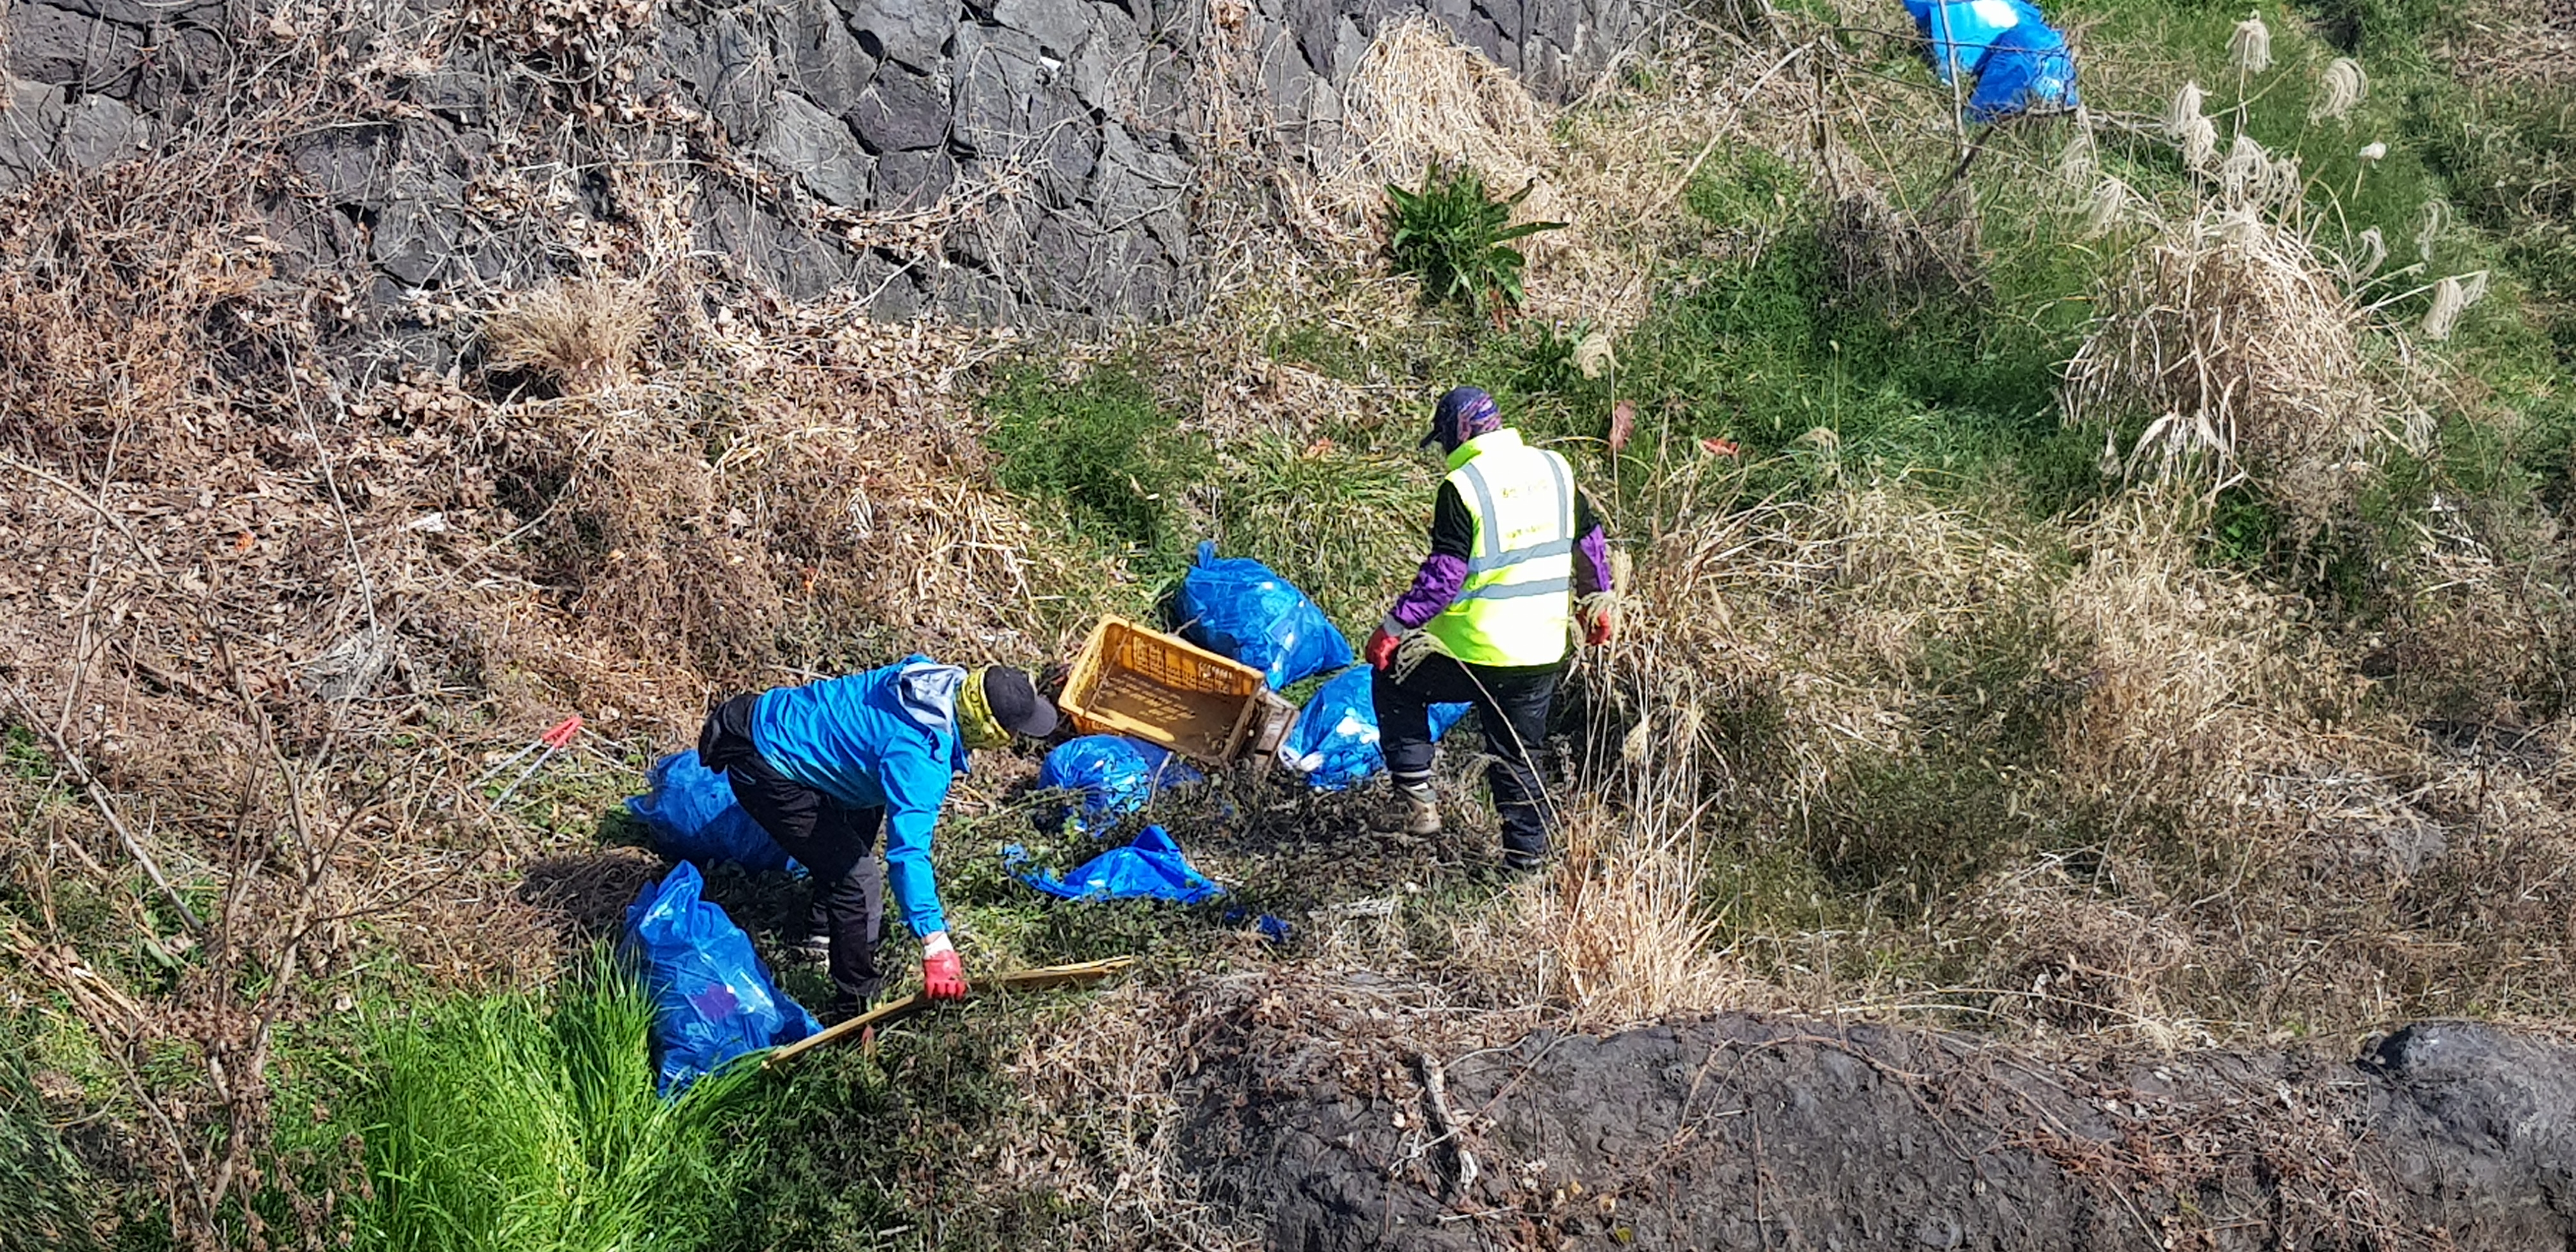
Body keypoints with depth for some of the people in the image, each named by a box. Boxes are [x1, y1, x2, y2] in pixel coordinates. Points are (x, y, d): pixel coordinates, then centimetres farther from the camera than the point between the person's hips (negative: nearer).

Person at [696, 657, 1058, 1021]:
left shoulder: (942, 679, -7)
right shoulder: (920, 760, -31)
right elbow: (909, 852, -38)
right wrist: (935, 944, -44)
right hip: (761, 768, -10)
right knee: (855, 877, -10)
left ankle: (824, 921, 48)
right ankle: (856, 1005, 4)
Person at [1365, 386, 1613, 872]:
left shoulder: (1463, 486, -16)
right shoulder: (1555, 469, 5)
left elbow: (1443, 576, -19)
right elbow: (1590, 543, 15)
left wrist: (1393, 628, -11)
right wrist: (1597, 601, 29)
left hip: (1476, 654, -6)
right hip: (1543, 651, 6)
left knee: (1395, 681, 18)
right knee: (1520, 758, 18)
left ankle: (1417, 797, 12)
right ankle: (1527, 858, 21)